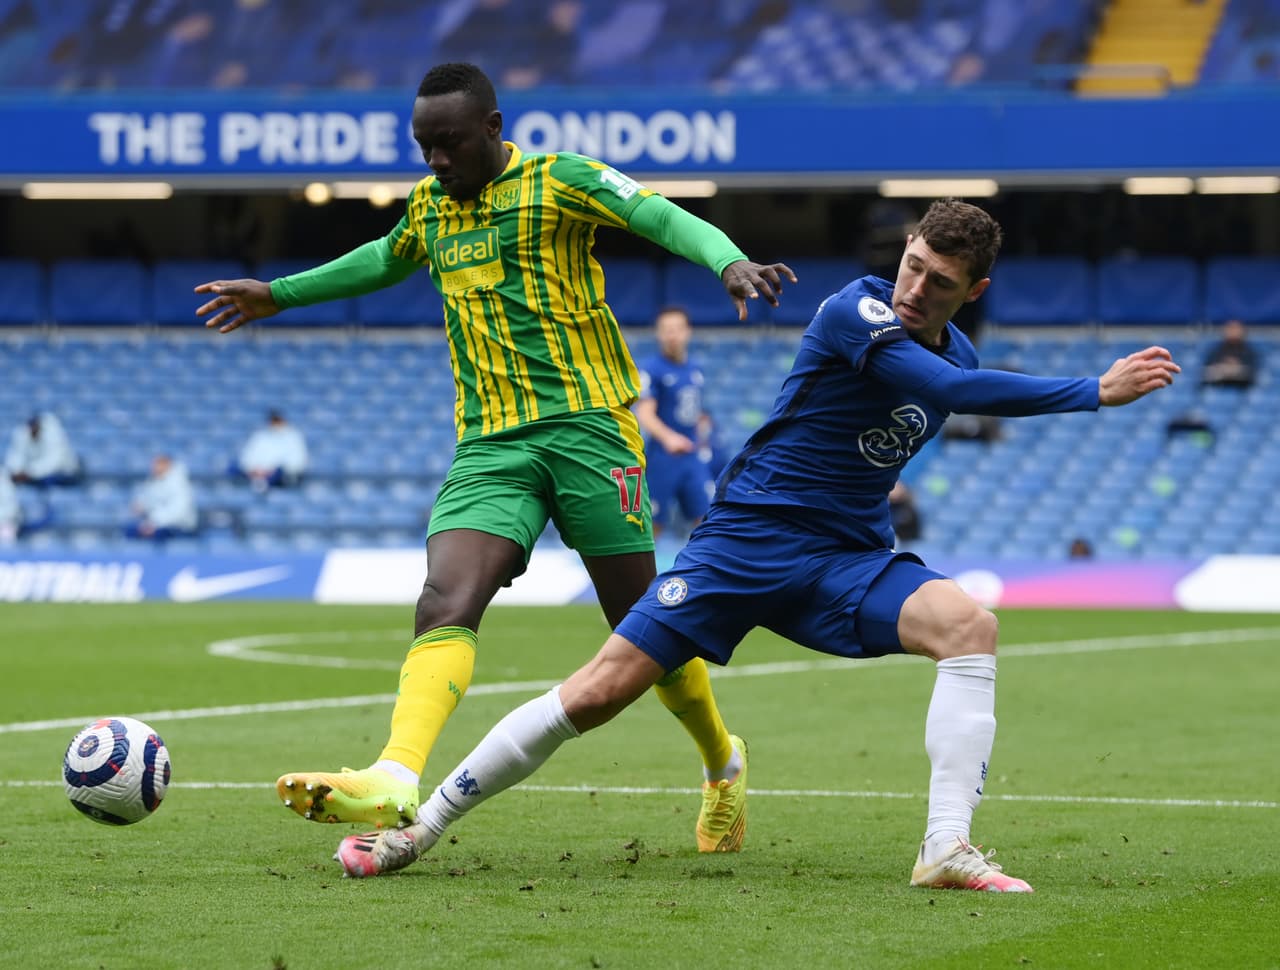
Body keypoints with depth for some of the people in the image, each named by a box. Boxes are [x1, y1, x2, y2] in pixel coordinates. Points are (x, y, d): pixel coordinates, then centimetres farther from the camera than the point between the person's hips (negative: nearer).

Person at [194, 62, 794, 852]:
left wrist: (730, 262, -36)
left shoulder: (559, 180, -2)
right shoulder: (430, 206, 17)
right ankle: (395, 780, -37)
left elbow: (664, 218, -16)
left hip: (586, 423, -5)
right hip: (489, 444, 5)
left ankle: (723, 764, 26)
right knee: (445, 602, -19)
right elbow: (387, 261, 39)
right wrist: (279, 295, 47)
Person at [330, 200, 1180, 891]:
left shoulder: (953, 350, 8)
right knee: (601, 690, -9)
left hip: (850, 557, 5)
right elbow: (957, 389, -28)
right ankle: (417, 828, 4)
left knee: (969, 623, -24)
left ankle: (948, 849, -28)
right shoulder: (855, 312, -15)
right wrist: (1096, 391, -26)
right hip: (749, 538, -5)